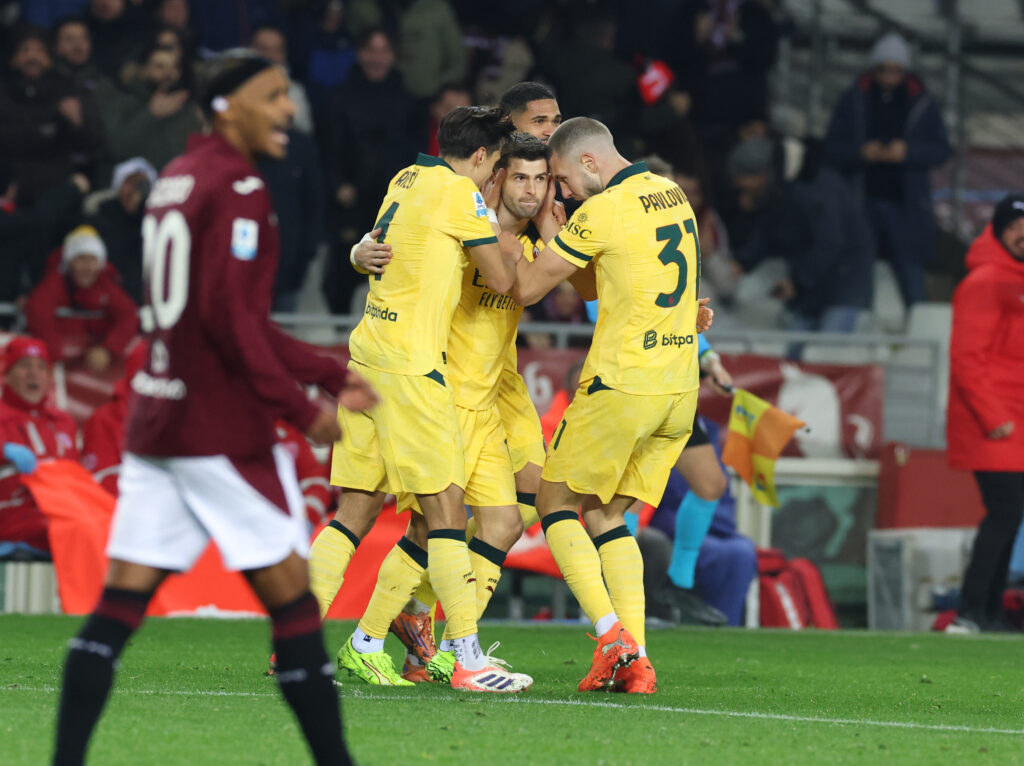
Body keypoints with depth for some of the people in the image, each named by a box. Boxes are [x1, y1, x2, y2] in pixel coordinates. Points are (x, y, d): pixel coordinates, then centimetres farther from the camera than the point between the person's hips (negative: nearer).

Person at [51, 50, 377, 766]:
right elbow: (230, 317, -19)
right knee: (289, 593, -1)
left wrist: (333, 374, 22)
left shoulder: (177, 177, 17)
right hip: (223, 430, -9)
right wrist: (301, 408, -15)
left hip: (157, 420, 9)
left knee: (123, 597, 3)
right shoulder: (238, 188, -12)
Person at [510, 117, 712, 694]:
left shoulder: (602, 212, -14)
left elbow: (527, 288, -8)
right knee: (607, 516, 15)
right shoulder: (672, 195, 12)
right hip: (681, 387, 8)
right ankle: (636, 661, 4)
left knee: (557, 504, 8)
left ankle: (612, 637, -7)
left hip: (623, 383, -8)